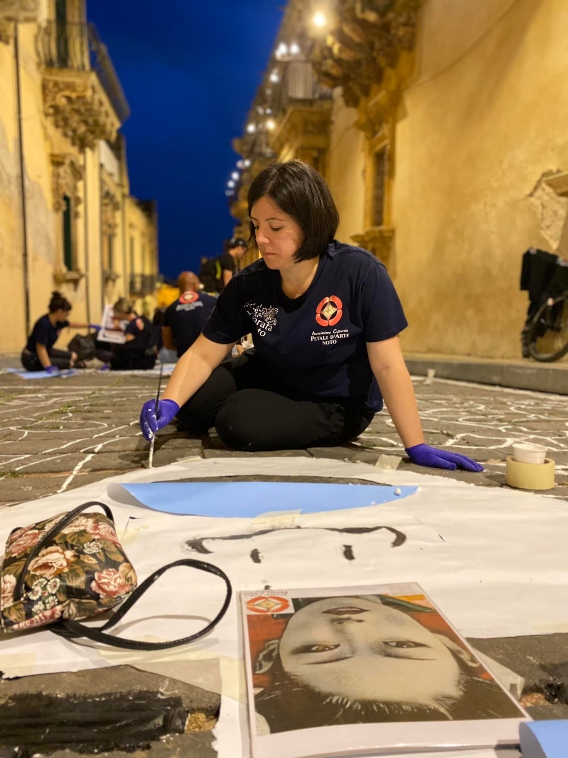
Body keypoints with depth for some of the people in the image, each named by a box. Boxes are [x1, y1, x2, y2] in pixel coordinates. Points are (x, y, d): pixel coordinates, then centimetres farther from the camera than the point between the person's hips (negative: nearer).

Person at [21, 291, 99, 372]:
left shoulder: (58, 321, -4)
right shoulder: (43, 324, -29)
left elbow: (72, 324, 19)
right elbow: (40, 348, -32)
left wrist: (90, 325, 27)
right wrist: (48, 367, -39)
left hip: (46, 352, 10)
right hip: (32, 359, -9)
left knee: (73, 356, 10)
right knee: (70, 363, -10)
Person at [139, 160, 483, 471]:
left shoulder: (360, 273, -27)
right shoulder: (248, 284, -15)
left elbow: (388, 365, -25)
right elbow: (204, 354, -12)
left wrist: (417, 447, -24)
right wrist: (168, 404, -30)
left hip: (337, 405, -4)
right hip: (272, 378, 5)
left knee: (238, 424, -22)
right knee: (193, 403, -10)